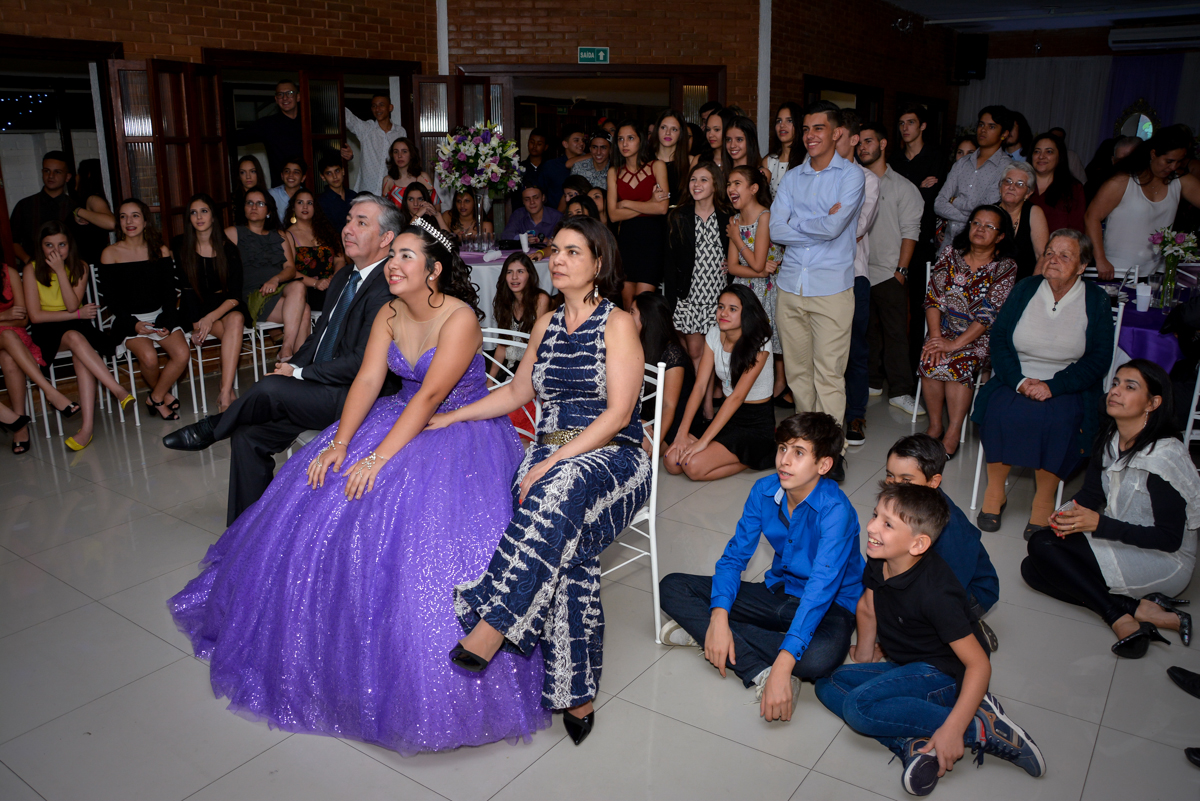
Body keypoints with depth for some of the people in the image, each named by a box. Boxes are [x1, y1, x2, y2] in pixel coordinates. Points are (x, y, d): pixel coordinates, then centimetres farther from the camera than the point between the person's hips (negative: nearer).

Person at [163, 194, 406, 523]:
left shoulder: (387, 290, -19)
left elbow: (361, 364, -22)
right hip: (323, 390, 9)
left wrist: (298, 373, -12)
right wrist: (289, 368, 2)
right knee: (248, 436, 0)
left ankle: (211, 428, 8)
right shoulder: (343, 278, 14)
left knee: (271, 388, -25)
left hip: (356, 398, -9)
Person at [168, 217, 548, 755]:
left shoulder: (460, 318, -18)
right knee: (314, 503, -2)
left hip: (461, 431, -7)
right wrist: (341, 442, -18)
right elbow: (368, 380, -4)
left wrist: (379, 458, -30)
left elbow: (430, 395, -25)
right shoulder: (388, 315, 4)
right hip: (403, 420, 7)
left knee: (419, 524, -24)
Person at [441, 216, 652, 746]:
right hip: (550, 456, 4)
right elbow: (518, 392, 28)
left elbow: (618, 412, -11)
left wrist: (556, 461, -20)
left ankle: (492, 627, -37)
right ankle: (576, 692, -23)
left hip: (613, 457, -4)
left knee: (562, 489, -40)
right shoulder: (546, 325, 17)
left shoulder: (617, 324, -2)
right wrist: (450, 417, 21)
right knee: (571, 551, -28)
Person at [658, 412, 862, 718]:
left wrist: (783, 665, -45)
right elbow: (735, 555, -5)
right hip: (777, 591, 6)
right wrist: (718, 617, -23)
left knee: (819, 656, -42)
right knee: (671, 587, -10)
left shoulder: (835, 509, -26)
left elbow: (821, 588, -36)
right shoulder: (764, 490, -9)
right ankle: (759, 671, -25)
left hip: (830, 604, -5)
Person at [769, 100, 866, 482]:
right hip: (790, 284, 4)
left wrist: (795, 224, -1)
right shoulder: (793, 177, 14)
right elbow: (775, 229, 1)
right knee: (797, 371, 9)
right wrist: (820, 224, -5)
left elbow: (834, 227, -14)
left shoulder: (851, 175, 1)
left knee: (829, 373, -5)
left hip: (831, 288, -4)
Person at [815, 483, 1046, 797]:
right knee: (827, 684, -5)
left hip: (943, 674, -9)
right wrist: (864, 653, 24)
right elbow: (867, 609, 15)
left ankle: (980, 727, -19)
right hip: (906, 666, 9)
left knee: (858, 706, -28)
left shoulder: (934, 592, -29)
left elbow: (979, 664, -26)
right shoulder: (878, 562, -7)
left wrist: (952, 729, -32)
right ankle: (914, 744, -19)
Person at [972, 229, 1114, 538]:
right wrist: (1020, 381, -15)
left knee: (1059, 420, -33)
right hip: (1015, 379, 1)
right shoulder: (1024, 289, 5)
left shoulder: (1096, 301, 0)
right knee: (1000, 410, -30)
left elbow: (1098, 359, -4)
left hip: (1068, 388, -1)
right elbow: (998, 339, 0)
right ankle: (995, 490, -15)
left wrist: (1052, 386, -17)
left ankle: (1044, 498, -15)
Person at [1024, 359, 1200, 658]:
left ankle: (1122, 619, -20)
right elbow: (1091, 493, 4)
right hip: (1120, 545, 8)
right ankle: (1140, 609, -15)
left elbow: (1170, 538, -22)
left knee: (1041, 543, -23)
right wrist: (1067, 514, -20)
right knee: (1033, 570, -10)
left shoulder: (1165, 457, -24)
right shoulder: (1109, 437, -1)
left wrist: (1099, 524, -30)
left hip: (1164, 562, -8)